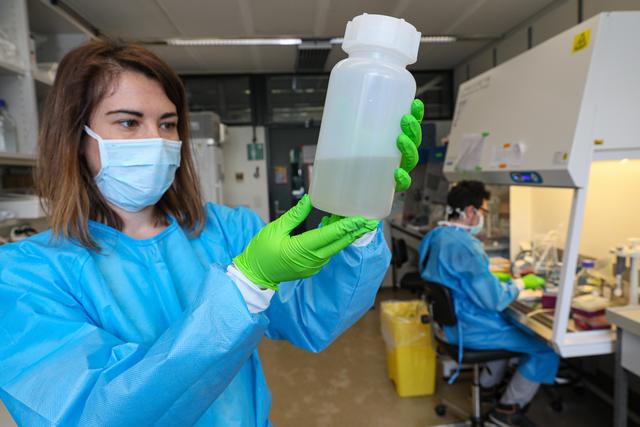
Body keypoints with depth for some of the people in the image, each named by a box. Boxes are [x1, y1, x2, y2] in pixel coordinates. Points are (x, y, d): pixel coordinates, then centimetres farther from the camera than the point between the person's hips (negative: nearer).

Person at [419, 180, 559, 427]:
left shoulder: (435, 236, 2)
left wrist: (503, 279, 13)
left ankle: (488, 383, 39)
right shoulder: (463, 245, -29)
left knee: (516, 325, 31)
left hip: (451, 320, 10)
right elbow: (494, 300, -26)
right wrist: (520, 284, -6)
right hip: (470, 329, -10)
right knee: (547, 346, -1)